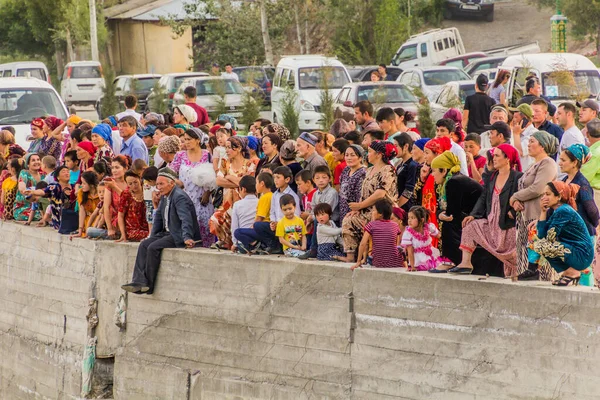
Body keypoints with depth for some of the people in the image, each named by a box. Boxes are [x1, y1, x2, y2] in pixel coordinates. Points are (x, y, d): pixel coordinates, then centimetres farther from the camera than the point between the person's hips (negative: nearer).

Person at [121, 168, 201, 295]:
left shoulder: (179, 197, -17)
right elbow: (158, 216, 24)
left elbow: (186, 220, -28)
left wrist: (186, 238, -39)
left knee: (153, 247, -23)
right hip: (168, 233, 10)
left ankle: (148, 285, -15)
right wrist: (152, 236, 16)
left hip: (178, 236, -10)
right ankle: (139, 281, -18)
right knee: (144, 245, -7)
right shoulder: (164, 197, 13)